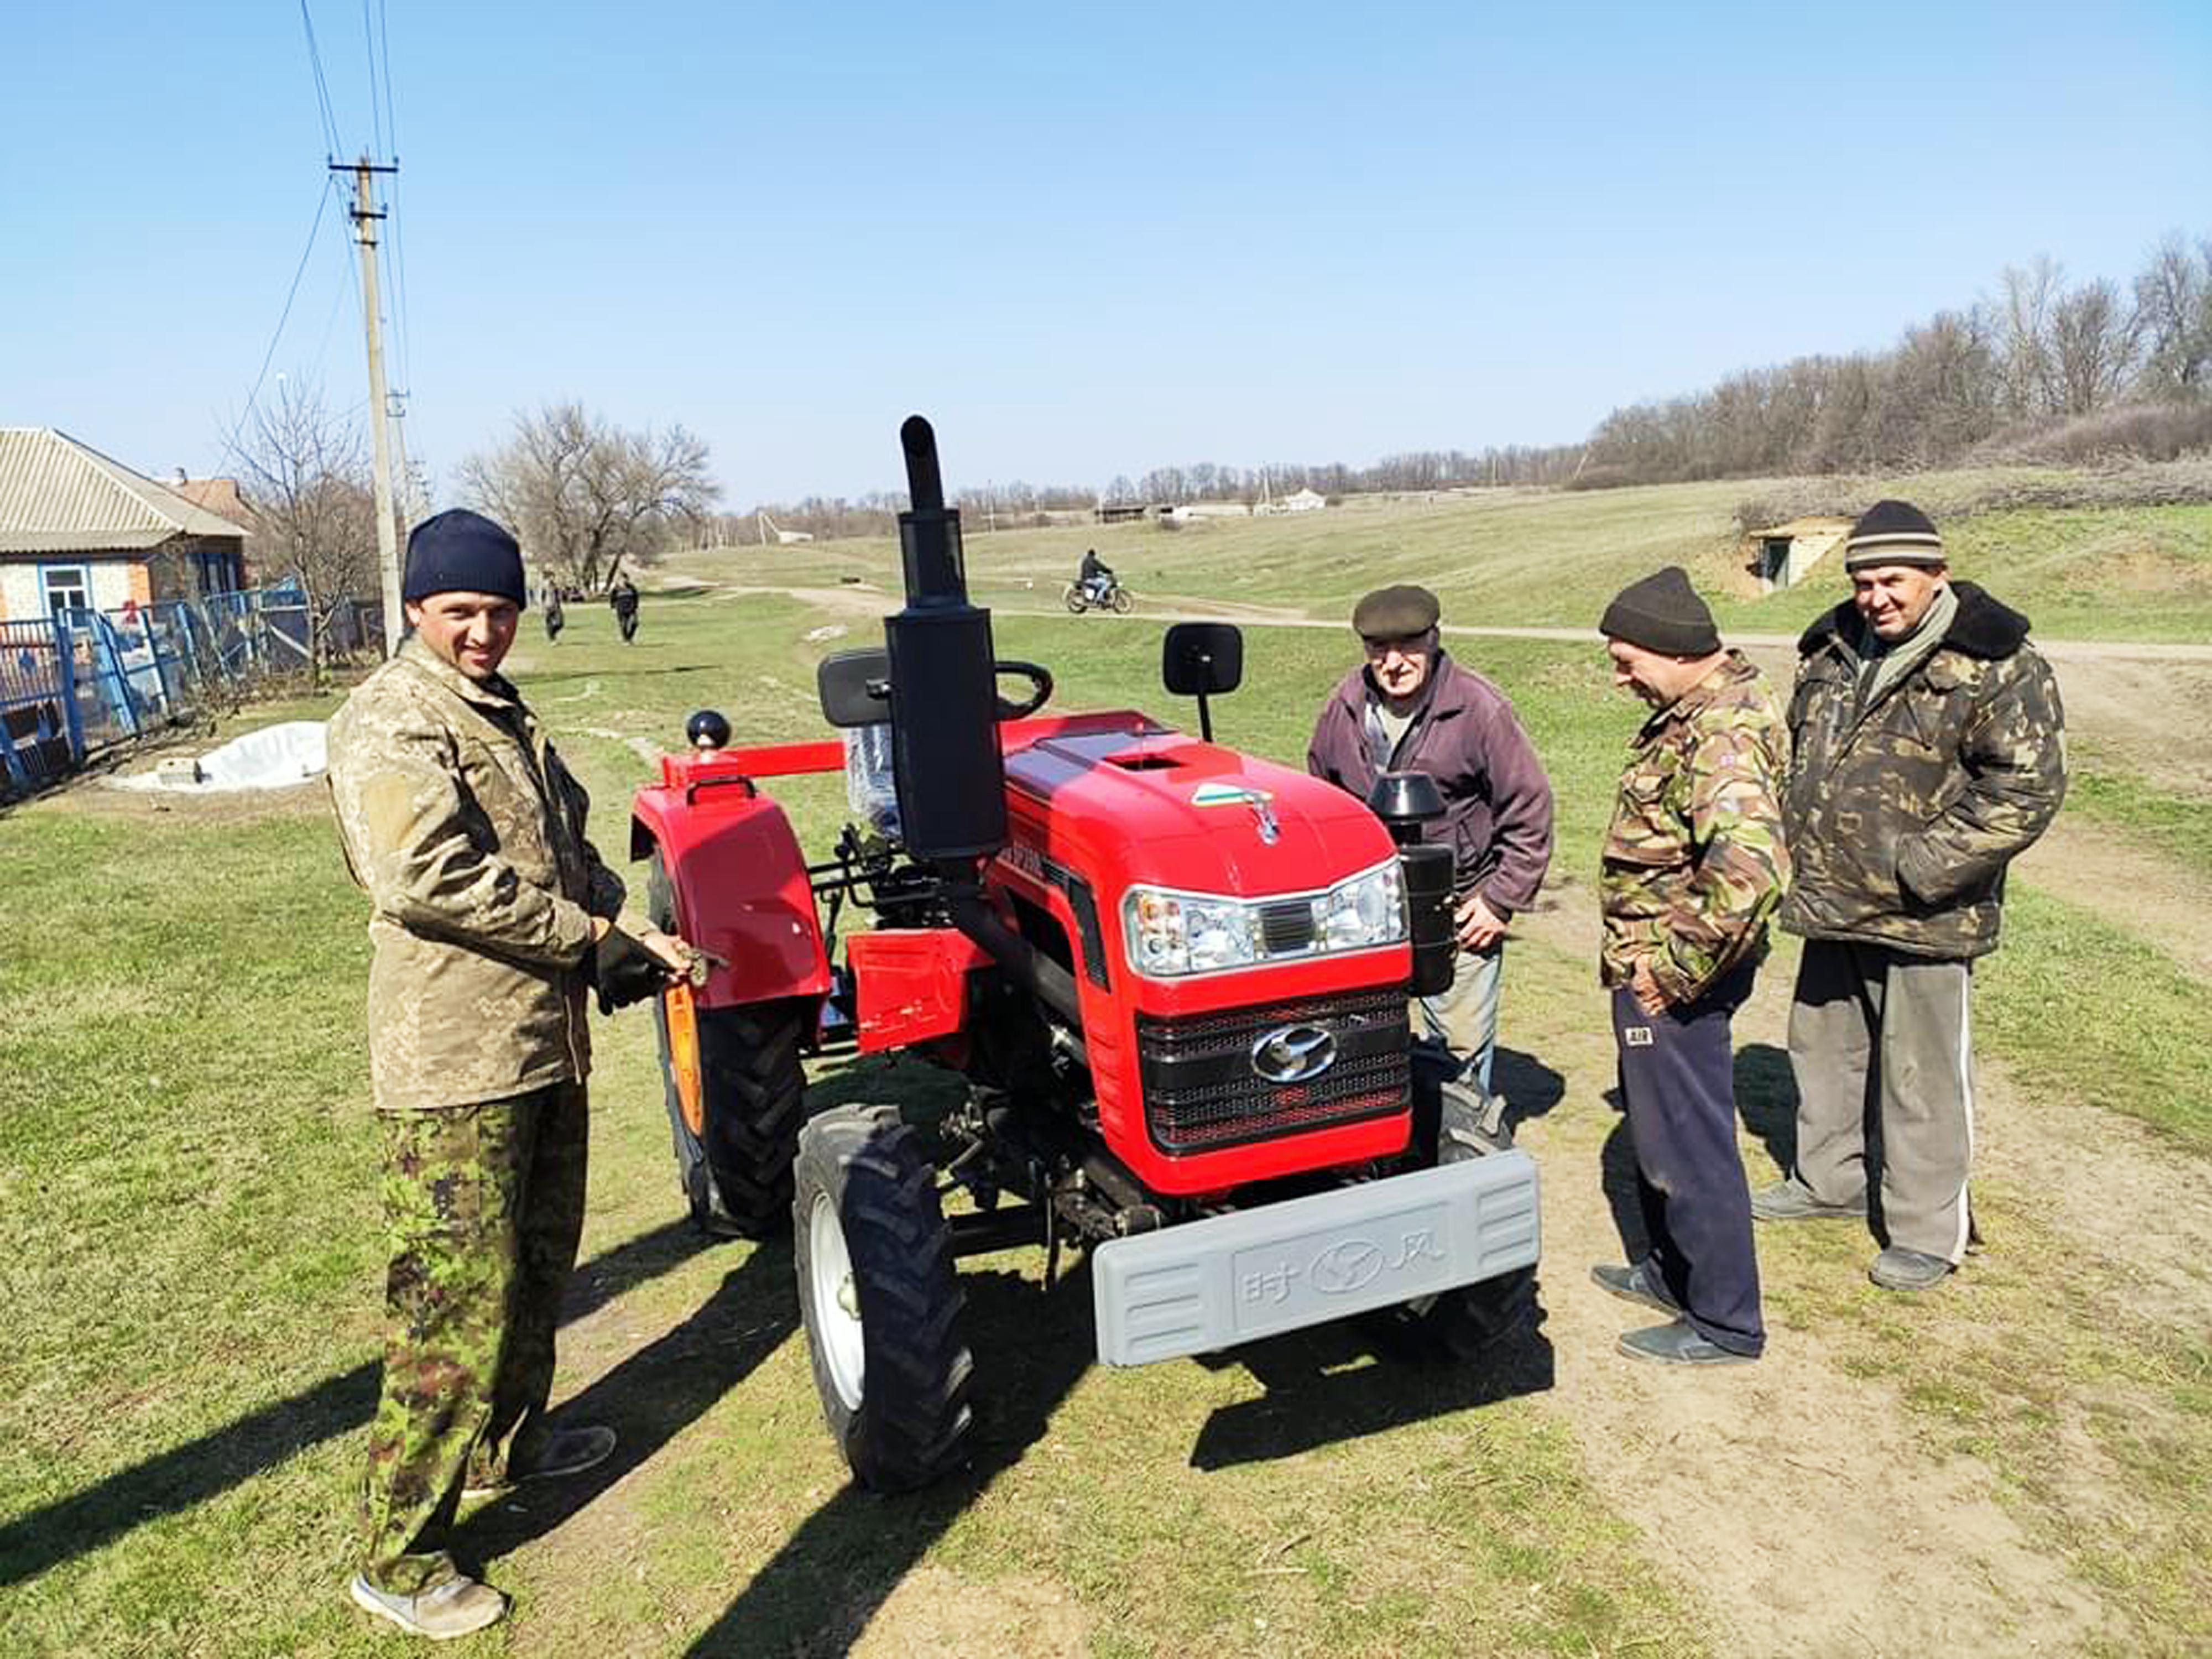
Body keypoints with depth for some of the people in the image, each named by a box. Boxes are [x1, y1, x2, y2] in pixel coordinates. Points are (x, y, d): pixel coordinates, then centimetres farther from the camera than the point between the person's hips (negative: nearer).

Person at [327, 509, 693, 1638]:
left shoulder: (503, 712, 16)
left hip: (544, 1043, 10)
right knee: (455, 1302, -3)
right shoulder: (391, 721, -14)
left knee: (539, 1262, 23)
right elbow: (427, 877, -28)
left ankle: (508, 1443, 44)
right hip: (453, 1058, -9)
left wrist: (615, 930, 1)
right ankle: (400, 1560, 12)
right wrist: (592, 936, -21)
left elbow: (565, 846, 20)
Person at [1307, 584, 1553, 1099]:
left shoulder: (1479, 709, -13)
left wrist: (1501, 900, -9)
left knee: (1462, 1041, 5)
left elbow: (1530, 810, -8)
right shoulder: (1345, 707, 0)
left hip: (1458, 912, -4)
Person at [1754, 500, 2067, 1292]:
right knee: (1824, 1047, 20)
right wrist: (1796, 840, 10)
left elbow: (2027, 787, -16)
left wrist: (1920, 867, -20)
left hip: (1923, 920, -7)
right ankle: (1830, 1179, 40)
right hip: (1830, 905, 7)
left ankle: (1928, 1232, 19)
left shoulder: (1995, 664, -12)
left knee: (1922, 1076, 3)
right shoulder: (1830, 650, 8)